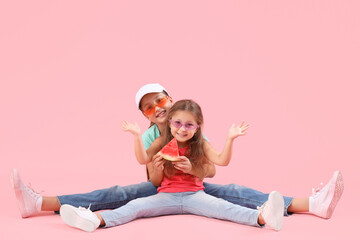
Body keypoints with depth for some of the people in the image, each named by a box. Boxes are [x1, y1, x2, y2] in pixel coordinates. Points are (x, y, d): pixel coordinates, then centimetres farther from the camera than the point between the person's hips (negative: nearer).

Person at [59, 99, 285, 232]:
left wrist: (230, 139, -22)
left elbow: (222, 160, -8)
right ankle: (95, 219, -42)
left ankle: (262, 217, -50)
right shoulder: (161, 142, 4)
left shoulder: (201, 146, 4)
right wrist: (137, 136, -23)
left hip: (194, 195, -1)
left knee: (222, 206, -27)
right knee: (135, 206, -21)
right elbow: (143, 159, -9)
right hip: (166, 196, 1)